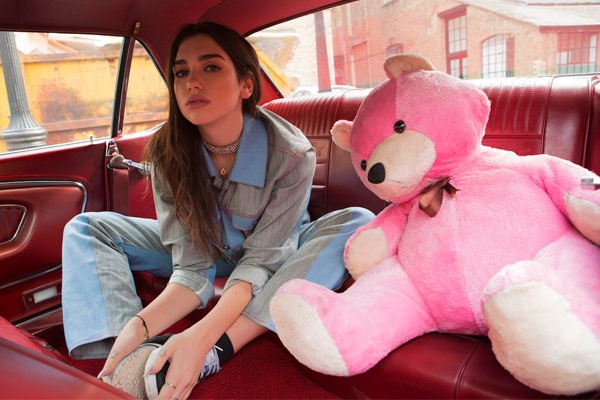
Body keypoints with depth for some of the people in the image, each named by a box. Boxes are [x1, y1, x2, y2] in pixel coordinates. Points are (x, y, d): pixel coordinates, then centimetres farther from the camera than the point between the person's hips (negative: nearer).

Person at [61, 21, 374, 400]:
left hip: (274, 255, -2)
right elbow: (192, 269, -21)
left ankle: (216, 352, -36)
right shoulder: (167, 152, -20)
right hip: (208, 251, 2)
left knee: (359, 223, -32)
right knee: (87, 228, -10)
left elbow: (259, 261, -27)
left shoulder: (291, 155, -27)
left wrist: (205, 335, -42)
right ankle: (140, 359, -32)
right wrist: (138, 326, -39)